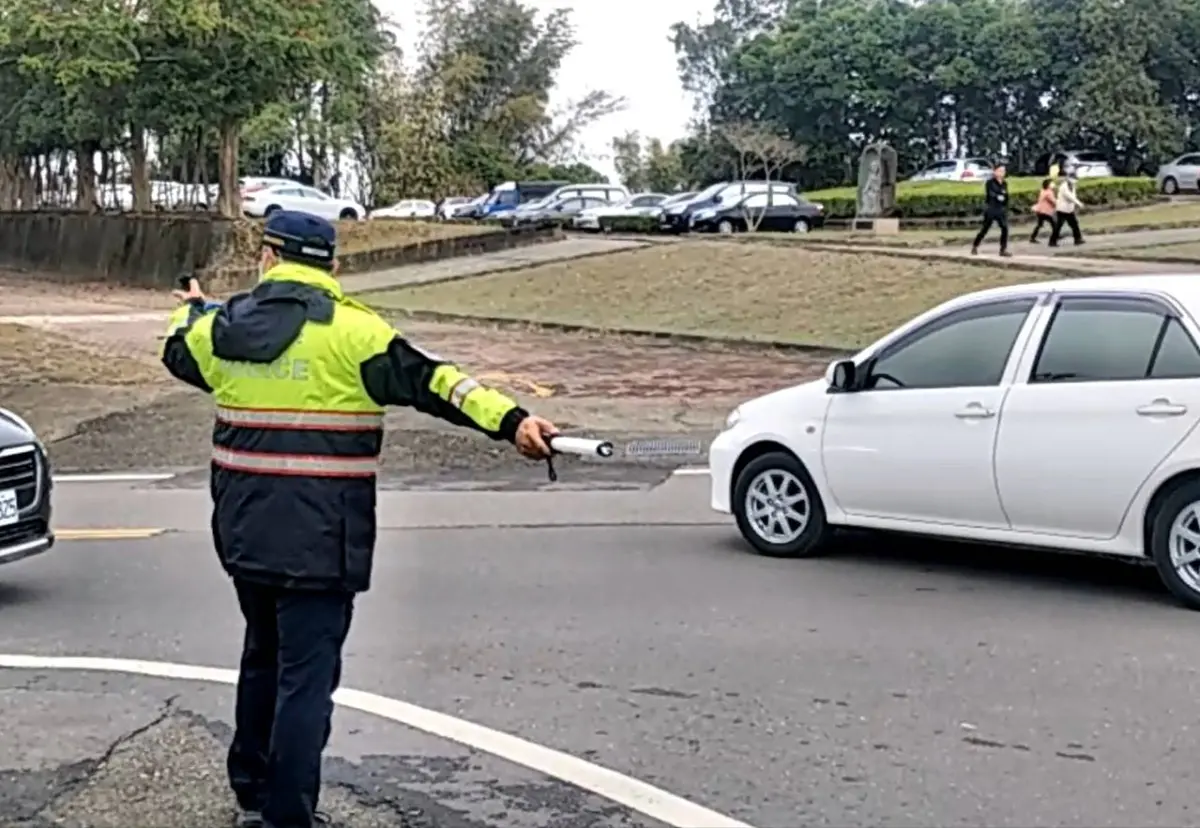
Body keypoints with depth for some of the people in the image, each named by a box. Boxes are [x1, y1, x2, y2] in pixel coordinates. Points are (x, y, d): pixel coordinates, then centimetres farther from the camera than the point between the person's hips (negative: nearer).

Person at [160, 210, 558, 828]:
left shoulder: (222, 328, 5)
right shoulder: (349, 330, -12)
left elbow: (179, 351, 27)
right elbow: (430, 382, -18)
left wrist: (190, 309, 49)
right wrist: (511, 421, -21)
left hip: (244, 533, 6)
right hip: (318, 540, -6)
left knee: (264, 654, 24)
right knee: (306, 673, -1)